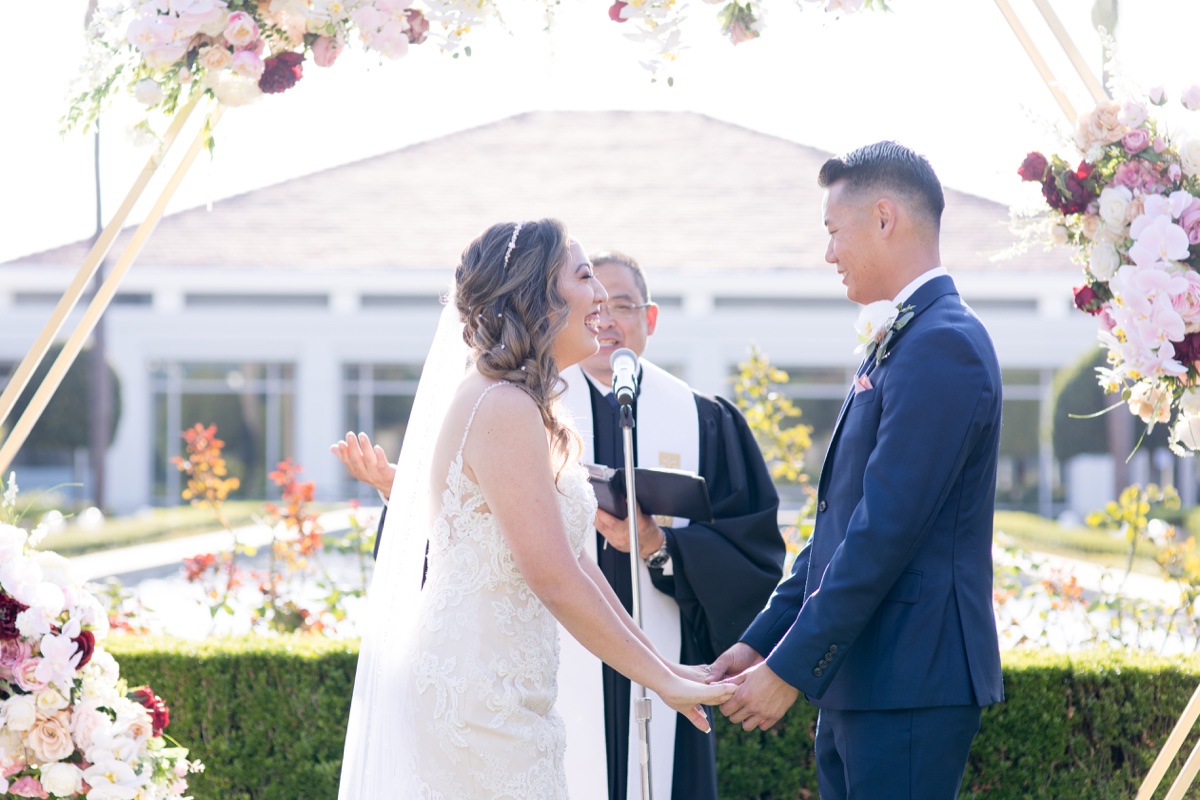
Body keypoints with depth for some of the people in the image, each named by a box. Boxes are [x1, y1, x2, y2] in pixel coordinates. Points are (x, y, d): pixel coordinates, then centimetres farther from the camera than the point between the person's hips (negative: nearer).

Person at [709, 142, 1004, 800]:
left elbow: (887, 529, -19)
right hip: (860, 685, 9)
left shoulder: (944, 344, -14)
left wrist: (791, 669, -17)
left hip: (908, 686, -9)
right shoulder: (898, 344, 18)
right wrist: (760, 641, 14)